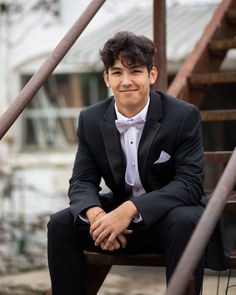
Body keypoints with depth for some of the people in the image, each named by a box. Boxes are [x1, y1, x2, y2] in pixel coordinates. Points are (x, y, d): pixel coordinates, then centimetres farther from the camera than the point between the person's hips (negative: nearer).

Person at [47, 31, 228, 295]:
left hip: (169, 216, -4)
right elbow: (82, 181, -2)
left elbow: (190, 182, -21)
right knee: (60, 224, -17)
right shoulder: (91, 120, -3)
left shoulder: (184, 116, -15)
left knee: (185, 222, -36)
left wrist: (130, 210, -34)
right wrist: (95, 213, -28)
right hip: (117, 213, 4)